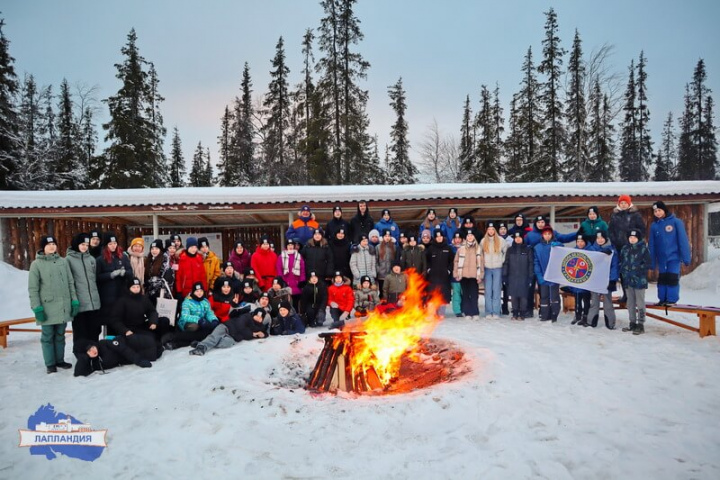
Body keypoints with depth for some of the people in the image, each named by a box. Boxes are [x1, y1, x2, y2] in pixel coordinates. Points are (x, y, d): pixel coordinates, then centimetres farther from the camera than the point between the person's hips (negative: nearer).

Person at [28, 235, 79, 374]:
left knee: (60, 335, 13)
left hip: (63, 307, 3)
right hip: (47, 307, -3)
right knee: (48, 337, 5)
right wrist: (37, 307, -10)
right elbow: (32, 288, -4)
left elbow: (70, 283, 10)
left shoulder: (63, 262, 8)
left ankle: (60, 360, 23)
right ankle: (50, 364, 14)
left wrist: (74, 301, 5)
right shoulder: (36, 264, -2)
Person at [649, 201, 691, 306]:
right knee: (662, 278, 10)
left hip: (674, 256, -4)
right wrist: (652, 262, 6)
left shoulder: (676, 222, -5)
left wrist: (686, 257, -12)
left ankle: (672, 299, 6)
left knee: (672, 278, -3)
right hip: (661, 258, 4)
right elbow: (652, 245, 8)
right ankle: (662, 298, 18)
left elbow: (683, 240, -8)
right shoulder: (654, 225, 6)